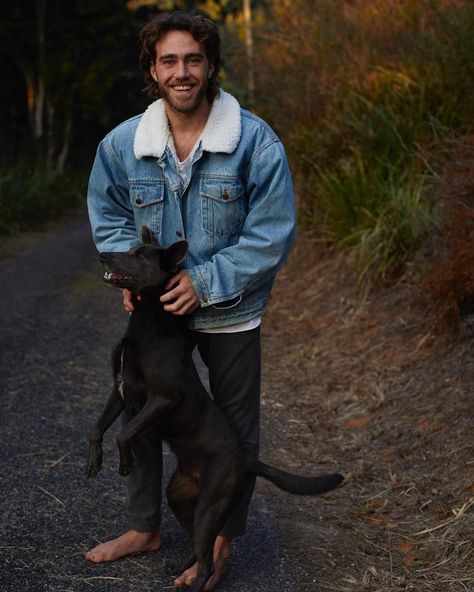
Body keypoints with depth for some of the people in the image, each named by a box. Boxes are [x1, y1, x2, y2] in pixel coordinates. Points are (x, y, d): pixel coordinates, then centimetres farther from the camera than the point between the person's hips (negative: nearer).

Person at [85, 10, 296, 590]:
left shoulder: (256, 142, -19)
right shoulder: (123, 143, -8)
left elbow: (271, 236, -17)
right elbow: (108, 217, 7)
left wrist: (206, 281, -22)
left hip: (230, 311, -3)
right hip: (156, 305, 4)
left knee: (234, 427, 10)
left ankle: (222, 541, 30)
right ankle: (144, 527, 37)